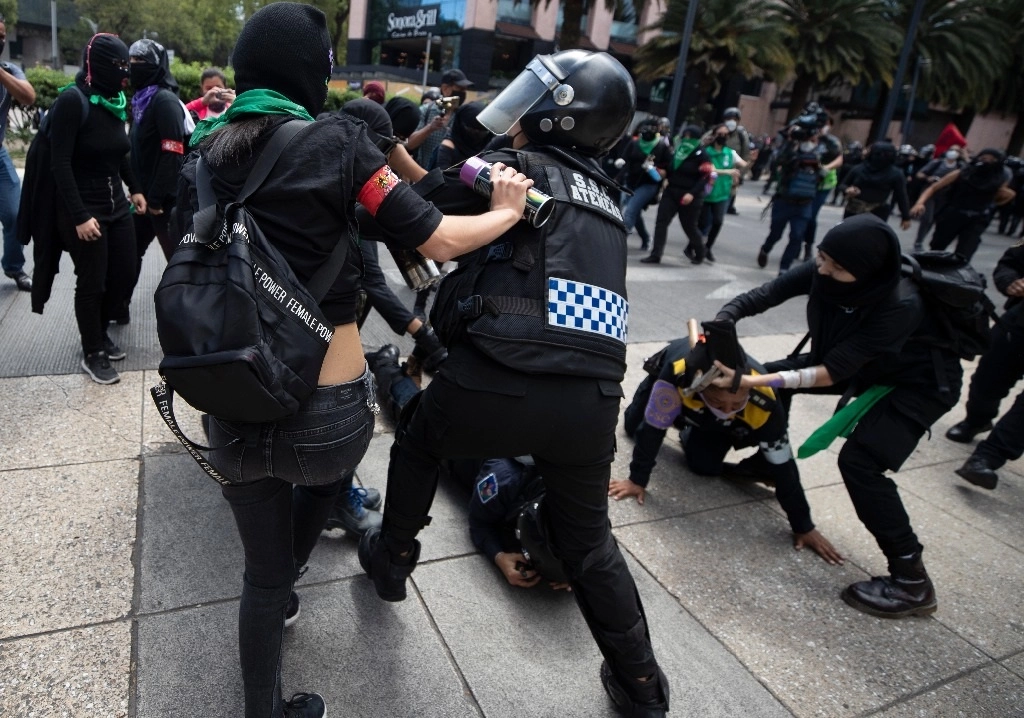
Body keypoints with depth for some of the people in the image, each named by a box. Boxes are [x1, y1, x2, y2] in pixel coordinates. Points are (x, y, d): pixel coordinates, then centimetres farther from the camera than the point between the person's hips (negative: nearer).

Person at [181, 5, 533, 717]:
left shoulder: (203, 154, 5)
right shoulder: (336, 140, -8)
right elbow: (436, 239, -10)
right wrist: (508, 210, 7)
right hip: (326, 410, -3)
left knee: (260, 568, 24)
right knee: (325, 472, 36)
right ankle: (286, 582, 58)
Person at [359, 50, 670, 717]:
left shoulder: (516, 168, 3)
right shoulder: (604, 200, 23)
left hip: (500, 386, -5)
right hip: (594, 401, 6)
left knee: (417, 440, 28)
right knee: (588, 539, 25)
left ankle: (392, 559, 46)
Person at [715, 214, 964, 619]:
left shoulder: (901, 306, -39)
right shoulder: (820, 272, -25)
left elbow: (832, 372, -37)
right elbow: (759, 297, -21)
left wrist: (750, 381, -41)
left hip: (918, 382, -7)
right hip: (861, 364, 7)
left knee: (859, 461, -24)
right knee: (773, 376, 2)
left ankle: (912, 583, -9)